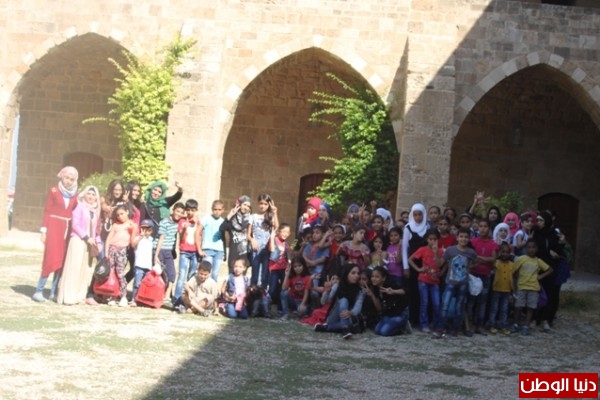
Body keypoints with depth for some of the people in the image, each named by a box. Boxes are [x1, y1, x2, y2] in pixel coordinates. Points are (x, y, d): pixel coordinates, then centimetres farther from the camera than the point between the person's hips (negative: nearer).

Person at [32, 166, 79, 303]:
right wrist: (43, 230, -7)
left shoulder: (75, 195, 8)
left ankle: (54, 292, 10)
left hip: (68, 229, 4)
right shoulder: (54, 191, -1)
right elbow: (47, 211, -2)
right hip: (54, 227, -4)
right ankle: (38, 291, -4)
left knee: (62, 261, 4)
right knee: (51, 259, -11)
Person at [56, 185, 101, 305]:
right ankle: (68, 296, -6)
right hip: (78, 240, -6)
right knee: (74, 267, -8)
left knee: (86, 269, 5)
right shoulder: (80, 207, -3)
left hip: (90, 243, 6)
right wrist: (86, 237, -15)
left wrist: (96, 241, 1)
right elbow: (75, 224, -10)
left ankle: (80, 296, 10)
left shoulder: (96, 210, 14)